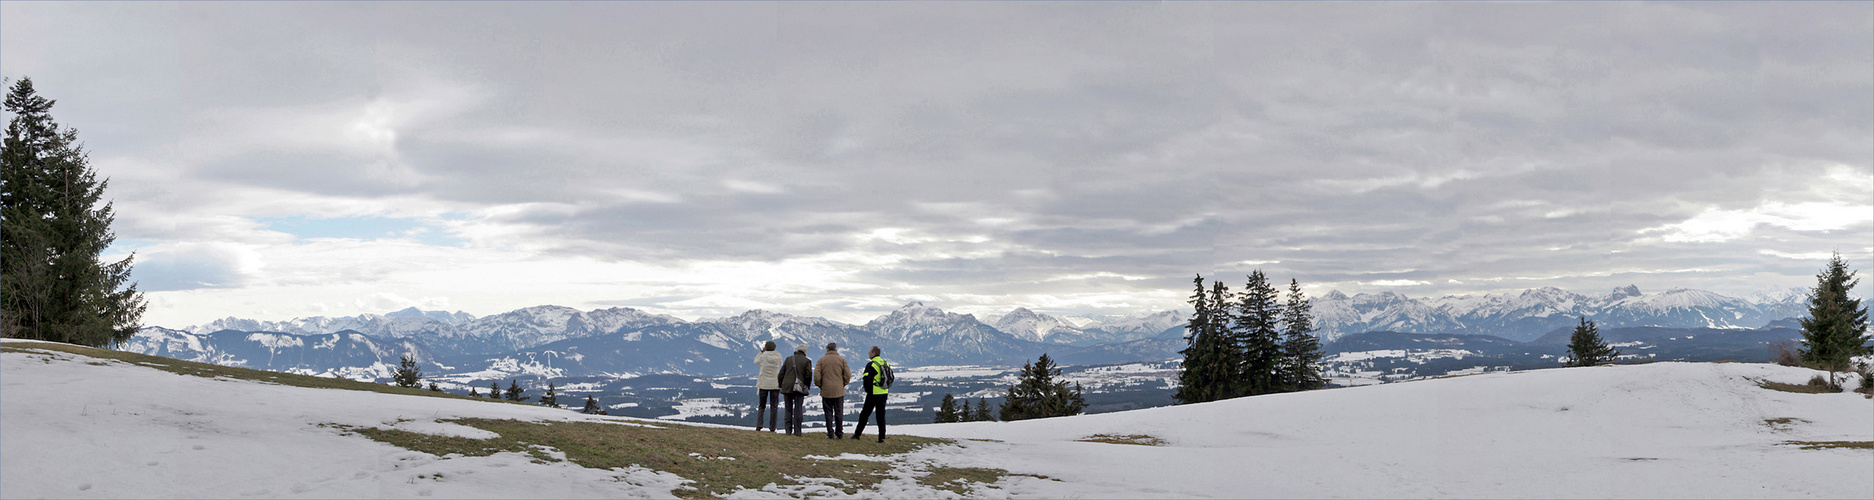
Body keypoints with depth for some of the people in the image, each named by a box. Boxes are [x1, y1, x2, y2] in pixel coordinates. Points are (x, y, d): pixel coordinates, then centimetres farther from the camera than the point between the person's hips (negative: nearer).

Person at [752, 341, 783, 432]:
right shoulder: (778, 356, -4)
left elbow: (756, 362, 10)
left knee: (761, 406, 9)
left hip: (764, 384, -1)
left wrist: (761, 351, 14)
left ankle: (759, 425, -3)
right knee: (774, 406, 5)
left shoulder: (763, 356, -9)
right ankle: (772, 427, 1)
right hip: (775, 385, 1)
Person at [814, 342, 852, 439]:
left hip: (826, 391, 0)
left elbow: (816, 376, -6)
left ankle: (830, 434, 4)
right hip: (839, 391, 0)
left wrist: (820, 385, 8)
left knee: (828, 413, 5)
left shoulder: (821, 360, 0)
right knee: (839, 413, 6)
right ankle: (839, 434, 8)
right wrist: (843, 384, 10)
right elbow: (848, 375, -4)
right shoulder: (842, 360, 0)